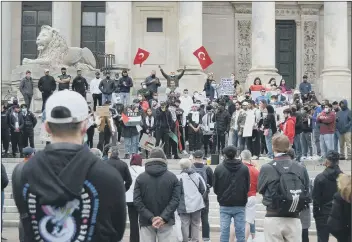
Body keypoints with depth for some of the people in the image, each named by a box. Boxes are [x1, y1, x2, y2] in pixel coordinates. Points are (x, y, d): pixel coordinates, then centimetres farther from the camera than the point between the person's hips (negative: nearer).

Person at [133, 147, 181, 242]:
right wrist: (164, 217, -15)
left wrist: (151, 218, -12)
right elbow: (175, 200, -9)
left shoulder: (140, 178, 0)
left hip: (146, 222, 0)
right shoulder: (172, 177, 1)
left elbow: (137, 201, -8)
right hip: (166, 222, 0)